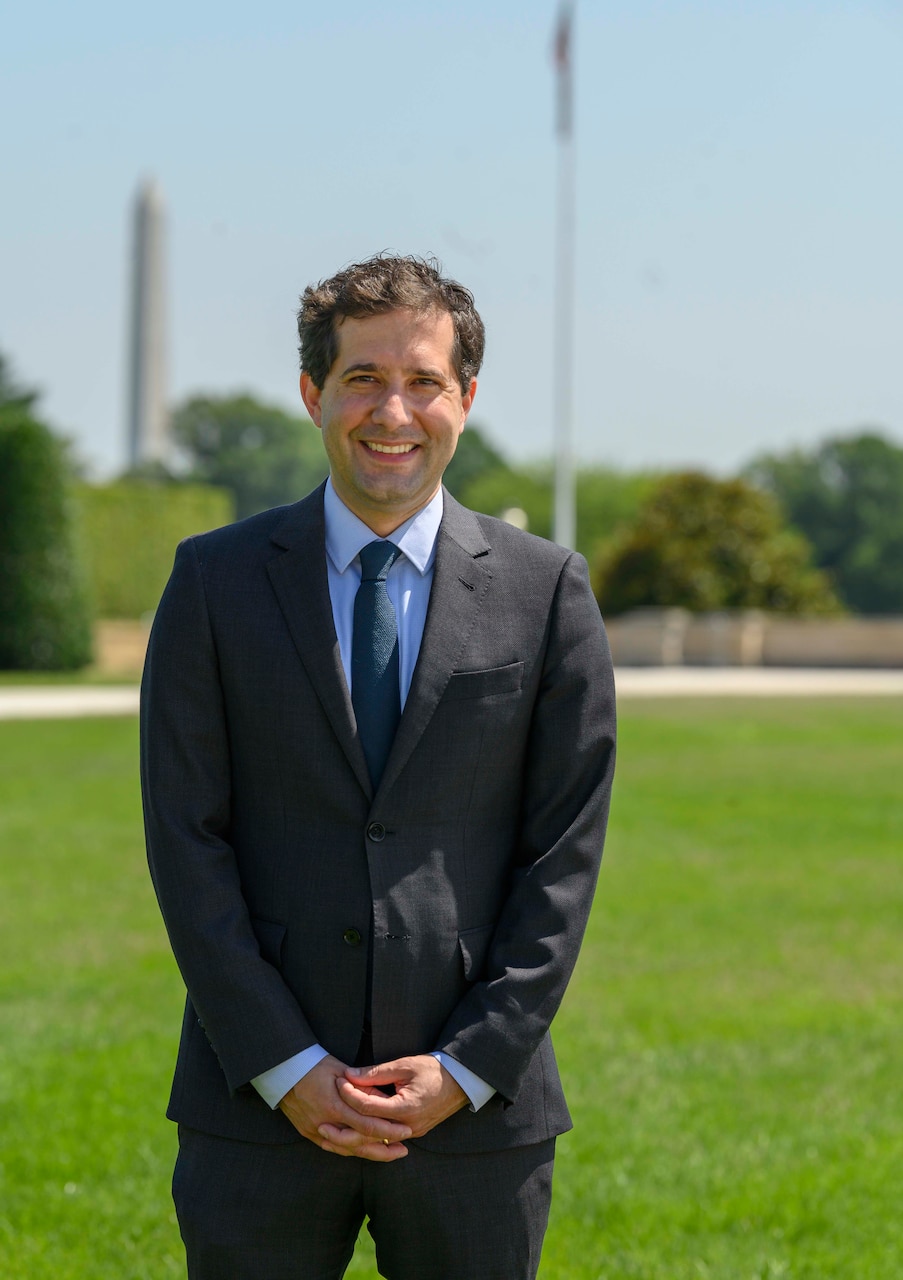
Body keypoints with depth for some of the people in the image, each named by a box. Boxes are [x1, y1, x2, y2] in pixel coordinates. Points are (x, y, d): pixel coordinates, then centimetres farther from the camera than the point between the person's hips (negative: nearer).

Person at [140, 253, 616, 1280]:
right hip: (261, 1111, 0)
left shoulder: (547, 591, 3)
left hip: (476, 1110, 0)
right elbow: (186, 840, -1)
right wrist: (286, 1067, -8)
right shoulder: (217, 582, 3)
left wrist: (469, 1067, -7)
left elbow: (566, 850, 1)